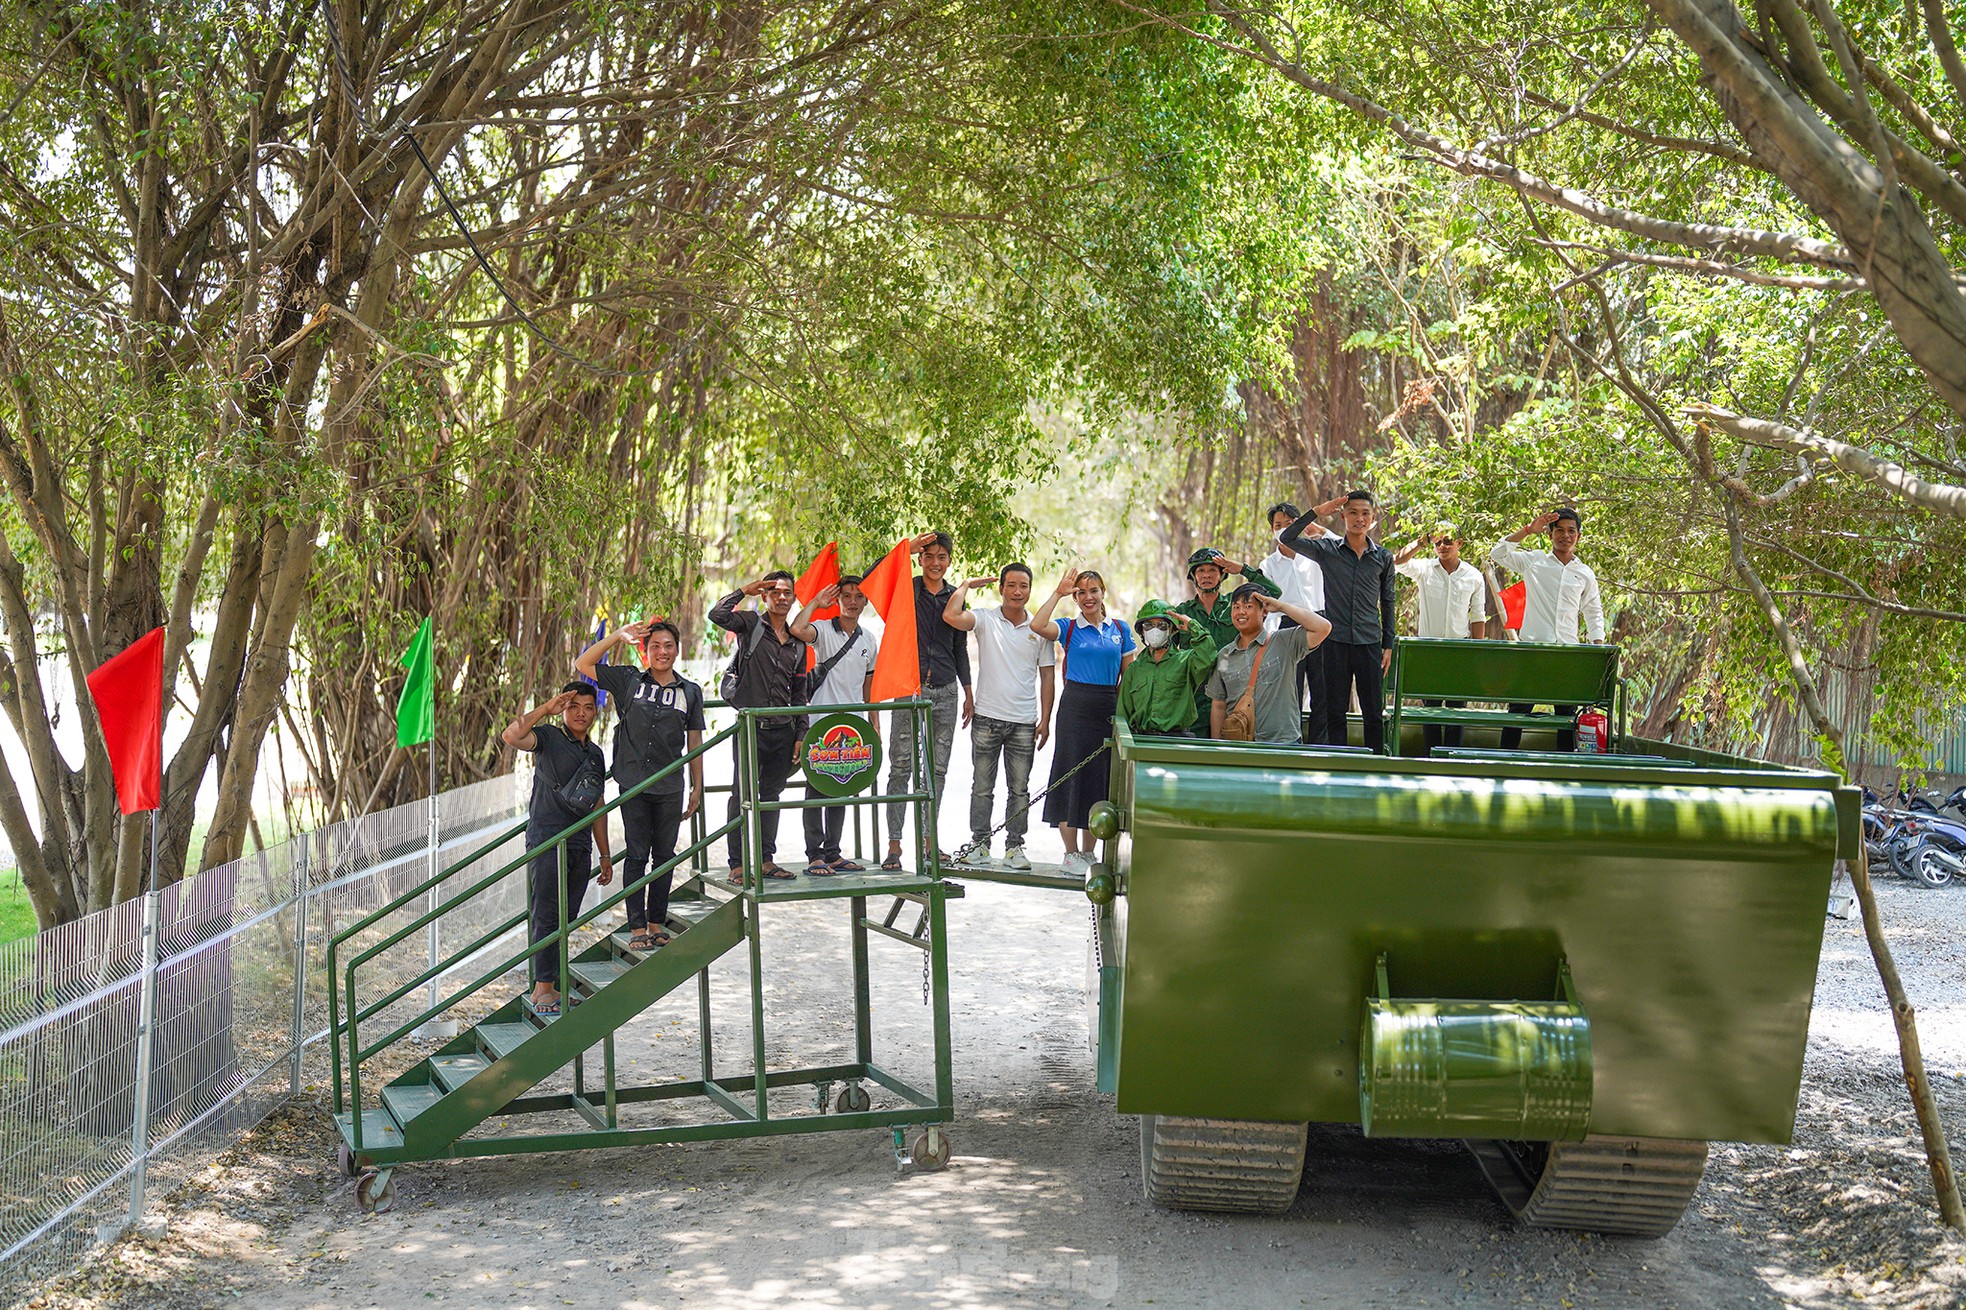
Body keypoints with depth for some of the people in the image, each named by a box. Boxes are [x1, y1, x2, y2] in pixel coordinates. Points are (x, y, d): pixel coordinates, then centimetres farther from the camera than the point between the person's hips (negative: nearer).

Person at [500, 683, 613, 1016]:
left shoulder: (596, 754, 18)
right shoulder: (548, 738, -1)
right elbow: (511, 736, -23)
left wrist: (605, 855, 21)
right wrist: (545, 709, -20)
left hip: (580, 847, 7)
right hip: (546, 841, -6)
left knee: (565, 919, 6)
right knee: (546, 916, -10)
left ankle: (548, 988, 11)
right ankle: (542, 988, -9)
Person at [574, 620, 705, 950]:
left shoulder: (690, 692, 8)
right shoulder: (629, 680, 5)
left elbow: (694, 743, 11)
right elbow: (582, 665, 2)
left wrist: (697, 787, 9)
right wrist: (617, 637, -5)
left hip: (670, 788, 2)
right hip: (633, 785, -2)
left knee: (664, 856, 7)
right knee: (636, 856, 0)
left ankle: (657, 925, 15)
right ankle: (637, 928, 3)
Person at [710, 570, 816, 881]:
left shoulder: (797, 642, 15)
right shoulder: (752, 624, 1)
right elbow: (718, 615, -19)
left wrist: (800, 734, 11)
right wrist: (744, 591, -9)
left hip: (783, 730, 5)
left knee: (771, 794, 11)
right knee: (744, 795, -4)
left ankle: (765, 859, 18)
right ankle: (738, 864, -2)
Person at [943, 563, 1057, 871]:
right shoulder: (985, 620, 1)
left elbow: (1047, 677, 8)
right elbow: (951, 616, -19)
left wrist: (1045, 720, 2)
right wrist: (966, 585, -4)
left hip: (1024, 722, 1)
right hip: (987, 718, -1)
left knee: (1019, 788, 6)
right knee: (982, 786, 5)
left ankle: (1014, 846, 14)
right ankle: (979, 843, 13)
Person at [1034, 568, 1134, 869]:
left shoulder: (1120, 629, 10)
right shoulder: (1070, 628, 1)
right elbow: (1037, 626, -19)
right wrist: (1058, 593, -12)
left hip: (1109, 709, 3)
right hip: (1076, 706, -3)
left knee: (1102, 777, 7)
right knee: (1073, 775, -2)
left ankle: (1088, 851, 19)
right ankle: (1071, 853, 7)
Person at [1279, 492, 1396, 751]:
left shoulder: (1383, 557, 8)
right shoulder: (1327, 549, 3)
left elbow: (1387, 603, 13)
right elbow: (1287, 539, -7)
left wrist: (1388, 645, 8)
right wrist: (1317, 511, -11)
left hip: (1369, 643, 1)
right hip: (1336, 642, -1)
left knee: (1373, 713, 4)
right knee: (1335, 712, 3)